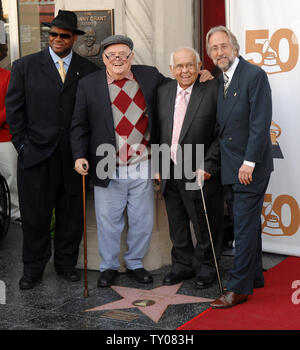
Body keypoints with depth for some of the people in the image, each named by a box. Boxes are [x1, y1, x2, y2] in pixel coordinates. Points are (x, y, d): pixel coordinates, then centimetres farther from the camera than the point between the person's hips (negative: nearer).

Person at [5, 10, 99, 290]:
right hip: (36, 154, -1)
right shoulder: (25, 66, 4)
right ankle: (33, 268, 20)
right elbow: (14, 109, 4)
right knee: (34, 214, 5)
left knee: (71, 213, 10)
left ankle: (66, 263, 26)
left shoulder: (87, 70, 6)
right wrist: (23, 145, -2)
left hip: (74, 156, 1)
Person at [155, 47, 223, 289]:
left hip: (200, 172, -5)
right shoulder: (164, 91, 8)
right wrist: (158, 165, 9)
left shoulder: (212, 90, -8)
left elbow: (222, 134, -11)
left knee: (204, 226, 7)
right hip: (170, 173, 5)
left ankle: (205, 268, 25)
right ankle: (183, 265, 33)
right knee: (177, 225, 16)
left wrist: (208, 166, -16)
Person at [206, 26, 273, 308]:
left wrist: (249, 162, -19)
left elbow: (261, 123, -16)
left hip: (250, 167, -8)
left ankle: (238, 288, -2)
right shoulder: (218, 81, 13)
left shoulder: (254, 75, -11)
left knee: (245, 227, -5)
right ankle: (254, 276, 27)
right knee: (246, 225, 16)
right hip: (229, 168, 8)